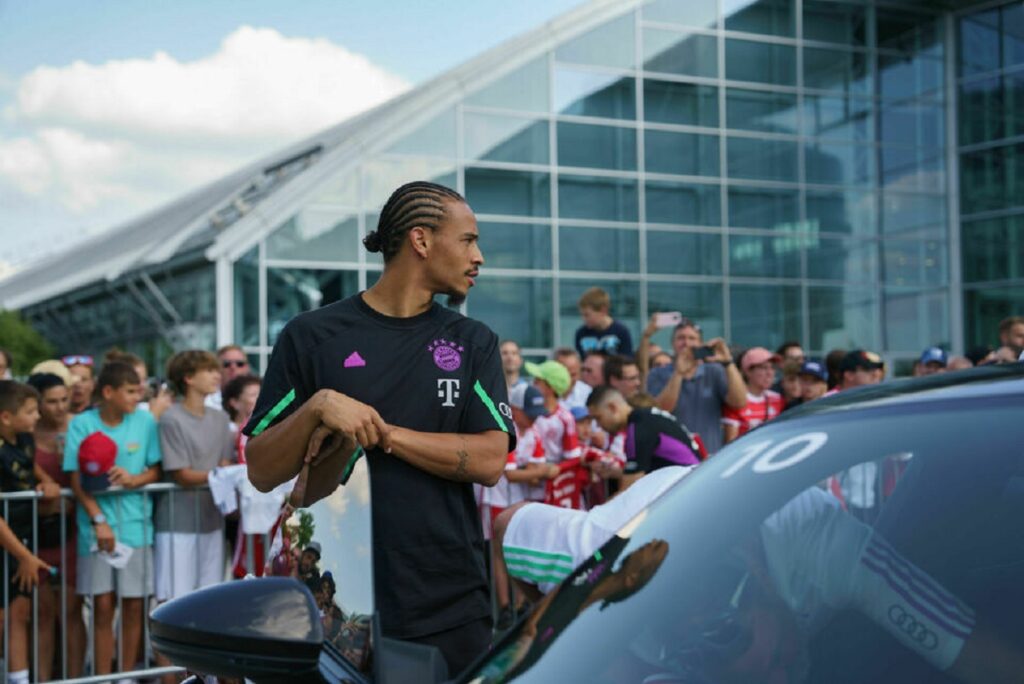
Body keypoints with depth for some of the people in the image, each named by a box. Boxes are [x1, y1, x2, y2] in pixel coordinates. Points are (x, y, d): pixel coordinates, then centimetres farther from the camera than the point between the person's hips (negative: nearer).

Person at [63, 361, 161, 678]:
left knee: (134, 604, 5)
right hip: (96, 525, -2)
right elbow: (76, 480, -4)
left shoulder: (145, 422, 3)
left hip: (136, 522, 2)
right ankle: (103, 678, 10)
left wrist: (134, 479, -14)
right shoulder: (82, 424, -2)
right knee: (103, 606, 1)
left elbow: (156, 471, 8)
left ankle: (127, 675, 19)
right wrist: (98, 520, -14)